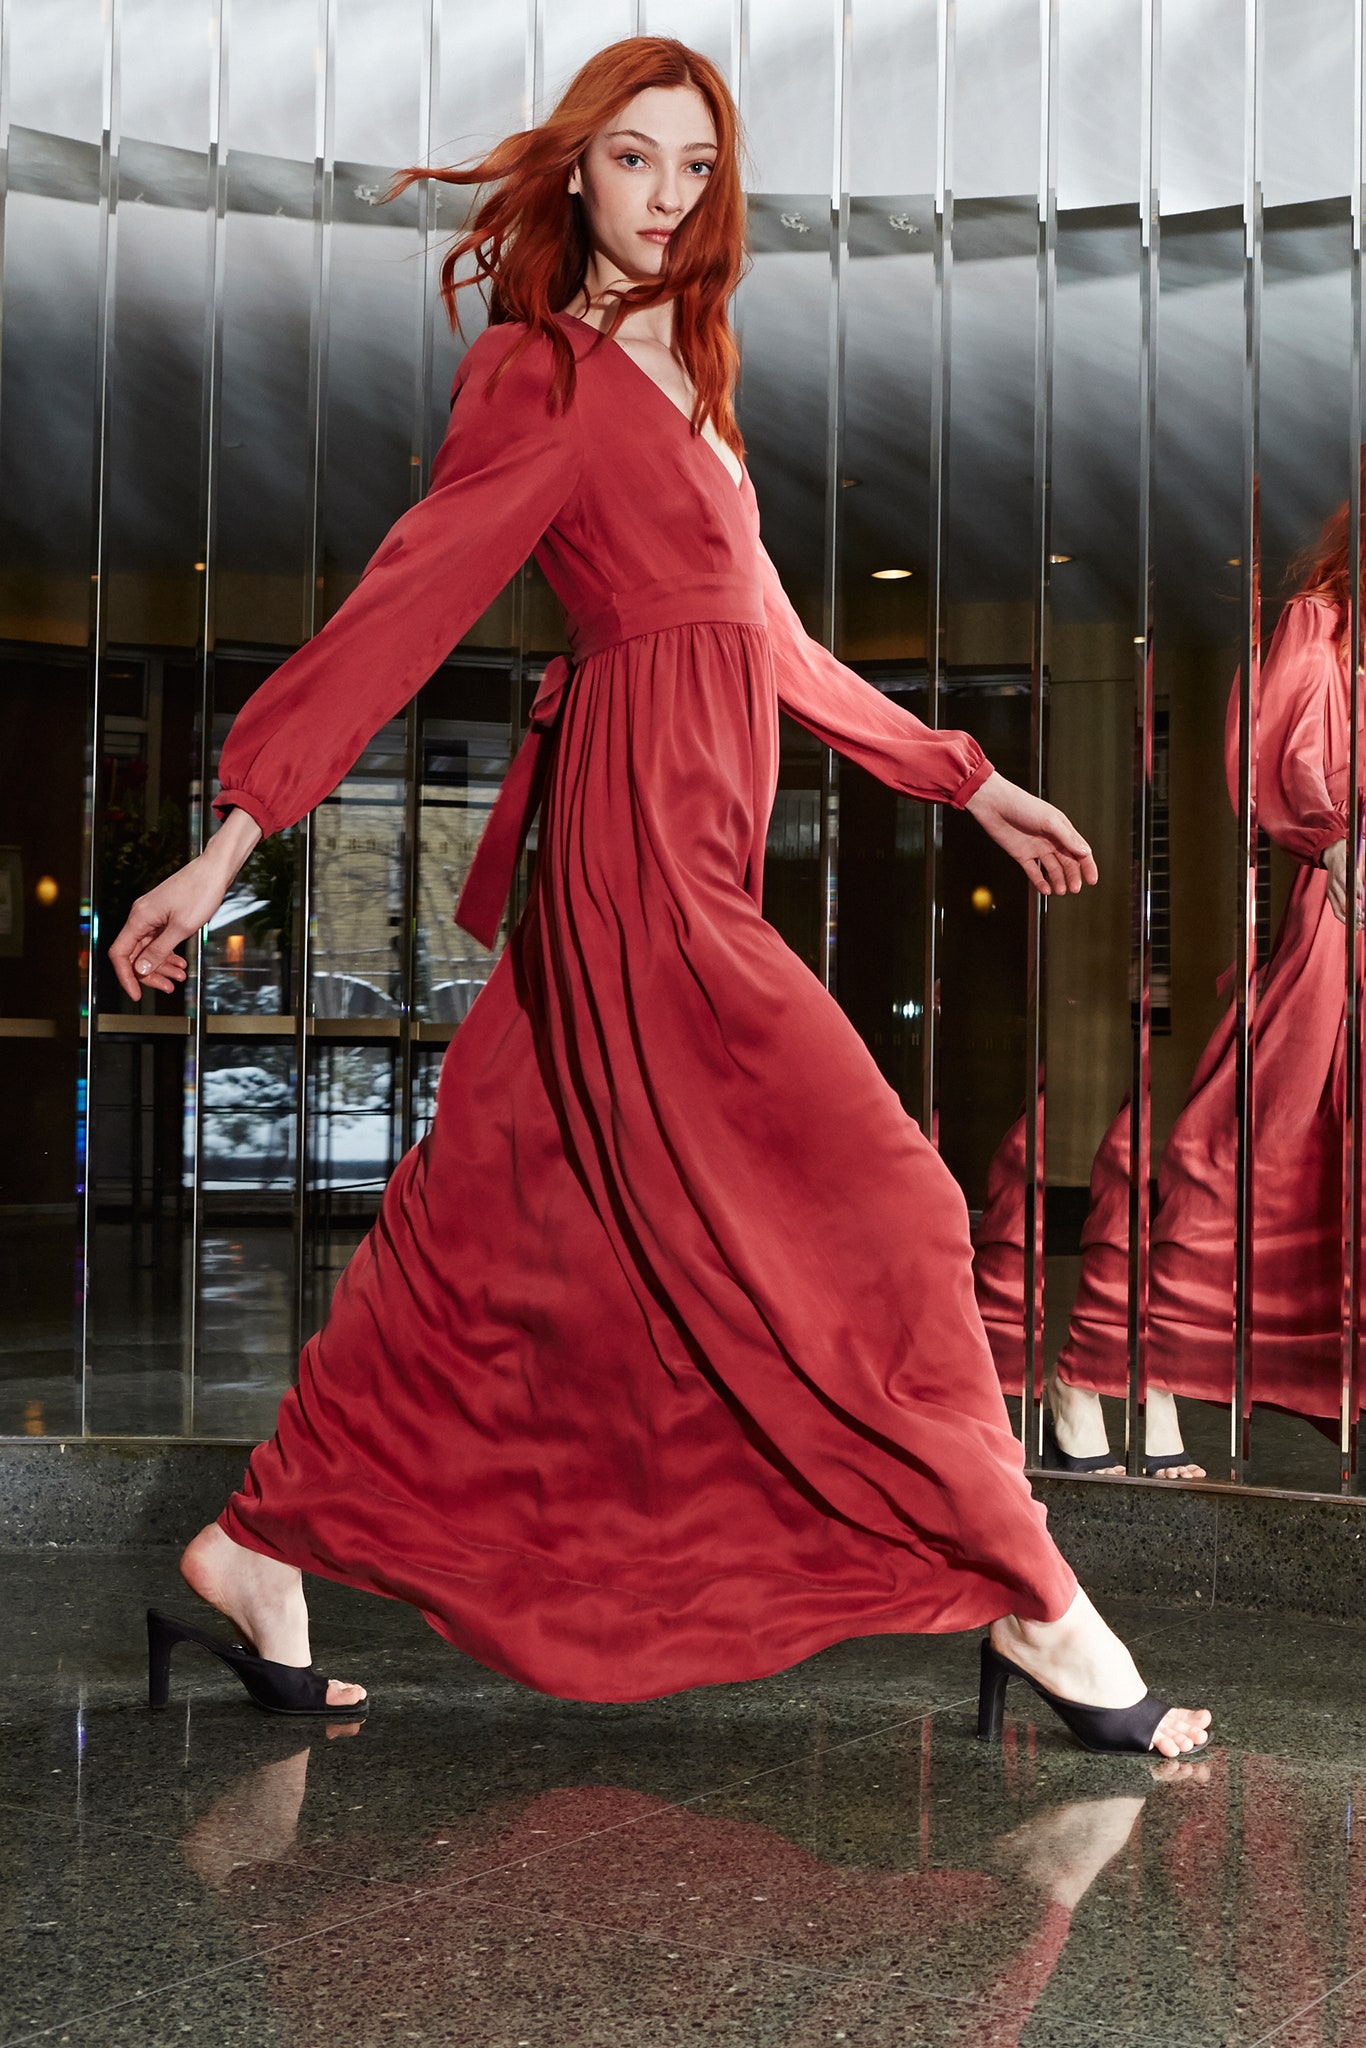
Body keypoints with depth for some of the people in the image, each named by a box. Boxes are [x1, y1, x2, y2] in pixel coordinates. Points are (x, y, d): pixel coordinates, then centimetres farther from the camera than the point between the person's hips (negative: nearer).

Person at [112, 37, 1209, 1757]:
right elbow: (404, 604, -14)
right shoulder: (552, 380, -7)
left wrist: (968, 783, 24)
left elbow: (767, 638, 22)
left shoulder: (674, 377, 19)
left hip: (670, 845, 9)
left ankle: (263, 1547, 20)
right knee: (871, 1207, -6)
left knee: (495, 1223, 11)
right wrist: (237, 836, -18)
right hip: (648, 849, -9)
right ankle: (1030, 1606, 4)